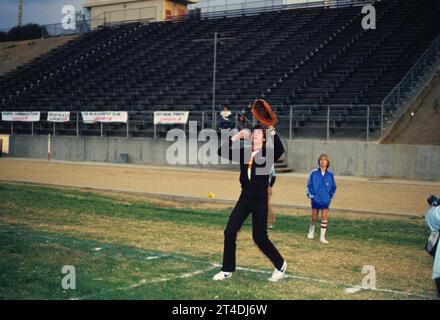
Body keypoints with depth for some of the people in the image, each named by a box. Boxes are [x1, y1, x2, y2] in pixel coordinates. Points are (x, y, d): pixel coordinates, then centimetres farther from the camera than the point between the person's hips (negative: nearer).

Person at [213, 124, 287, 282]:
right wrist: (236, 137, -8)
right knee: (229, 232, -3)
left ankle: (280, 265, 19)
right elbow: (221, 152, -1)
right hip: (244, 198, 4)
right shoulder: (243, 153, 7)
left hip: (260, 199, -4)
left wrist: (271, 130, -36)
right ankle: (227, 270, 11)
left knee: (259, 238, -3)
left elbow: (280, 149, -27)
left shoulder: (268, 154, -5)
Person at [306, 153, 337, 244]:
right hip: (315, 199, -1)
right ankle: (311, 231, 35)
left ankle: (322, 237, 2)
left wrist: (330, 196, 3)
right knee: (314, 217, 9)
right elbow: (309, 185, 2)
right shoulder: (313, 173, -5)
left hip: (325, 200, 1)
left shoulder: (330, 175, 0)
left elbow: (333, 187, 11)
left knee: (324, 218, -3)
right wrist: (311, 195, -4)